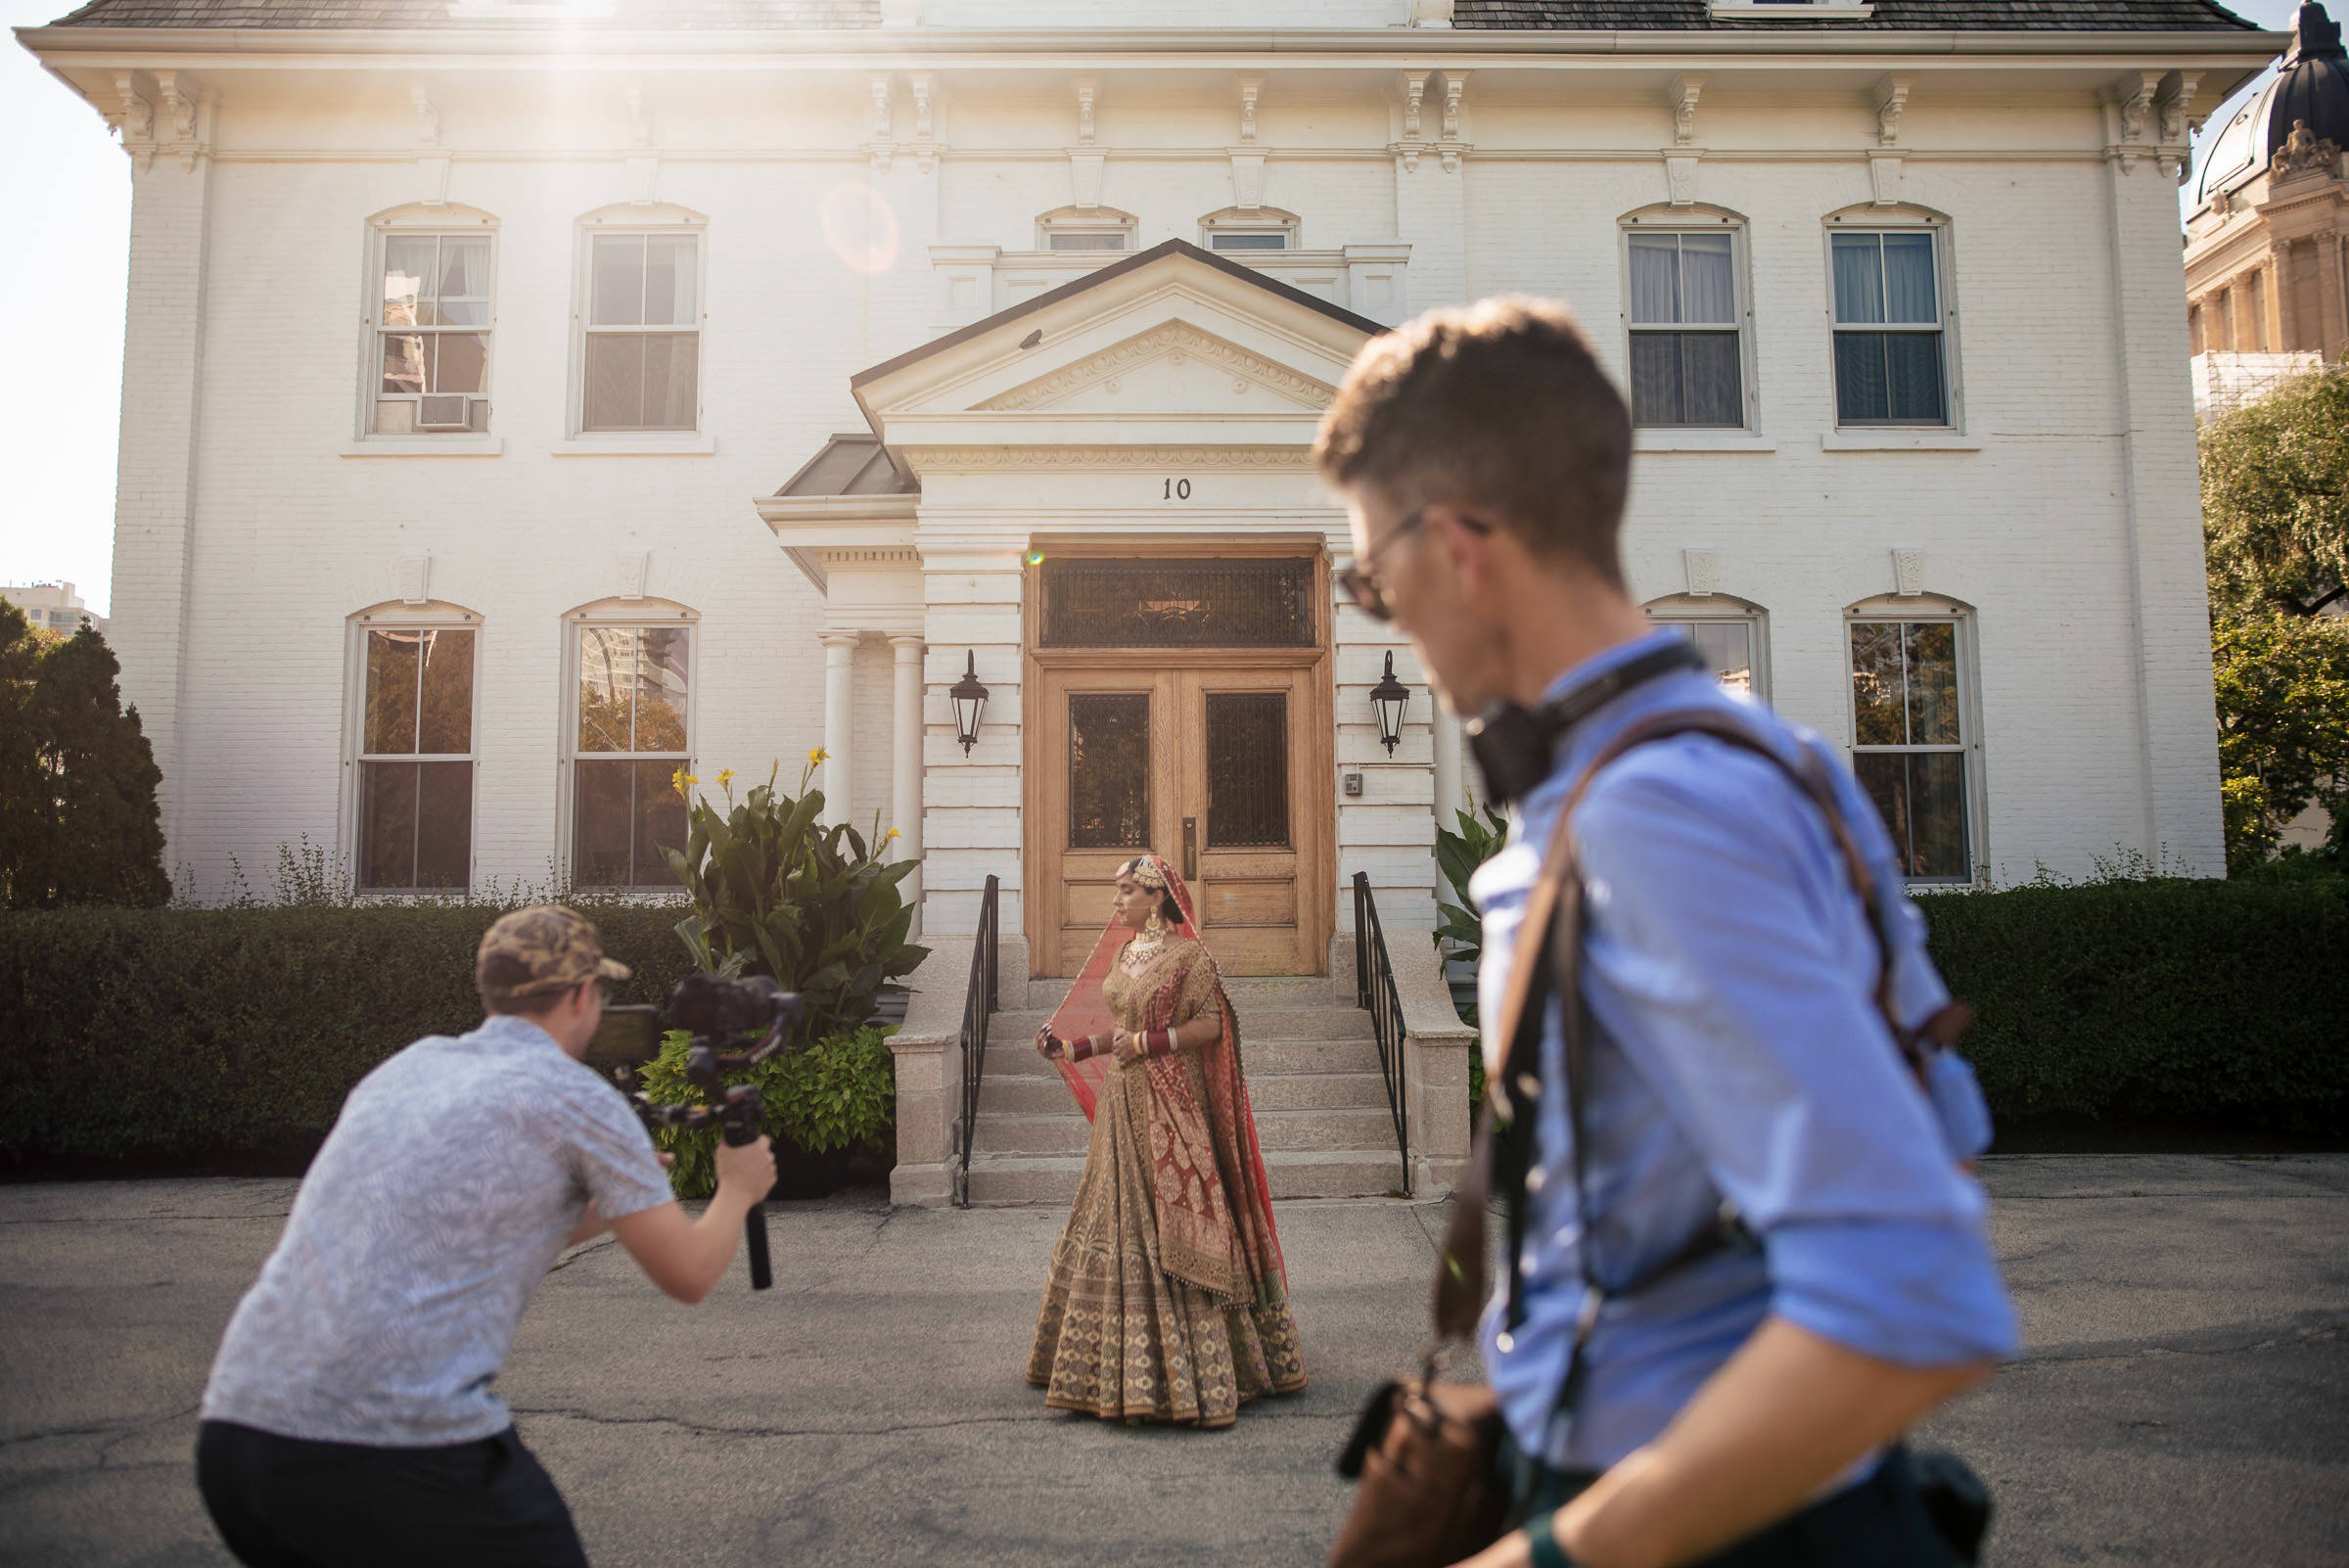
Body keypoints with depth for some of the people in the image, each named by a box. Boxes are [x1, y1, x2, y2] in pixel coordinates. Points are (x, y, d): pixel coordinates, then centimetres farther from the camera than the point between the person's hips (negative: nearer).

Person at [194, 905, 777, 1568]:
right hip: (400, 1454, -7)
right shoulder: (576, 1097, -1)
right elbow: (688, 1275, 6)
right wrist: (738, 1189, 25)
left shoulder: (410, 1066, 17)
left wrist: (609, 1205, 40)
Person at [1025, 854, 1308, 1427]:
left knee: (1171, 1229, -5)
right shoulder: (1124, 952, 13)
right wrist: (1071, 1047, 8)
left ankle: (1198, 1372, 4)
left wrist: (1147, 1043, -17)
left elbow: (1211, 1024, -13)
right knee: (1120, 1223, 10)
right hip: (1125, 1103, 8)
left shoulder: (1187, 955, -10)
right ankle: (1123, 1364, 21)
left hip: (1171, 1106, -8)